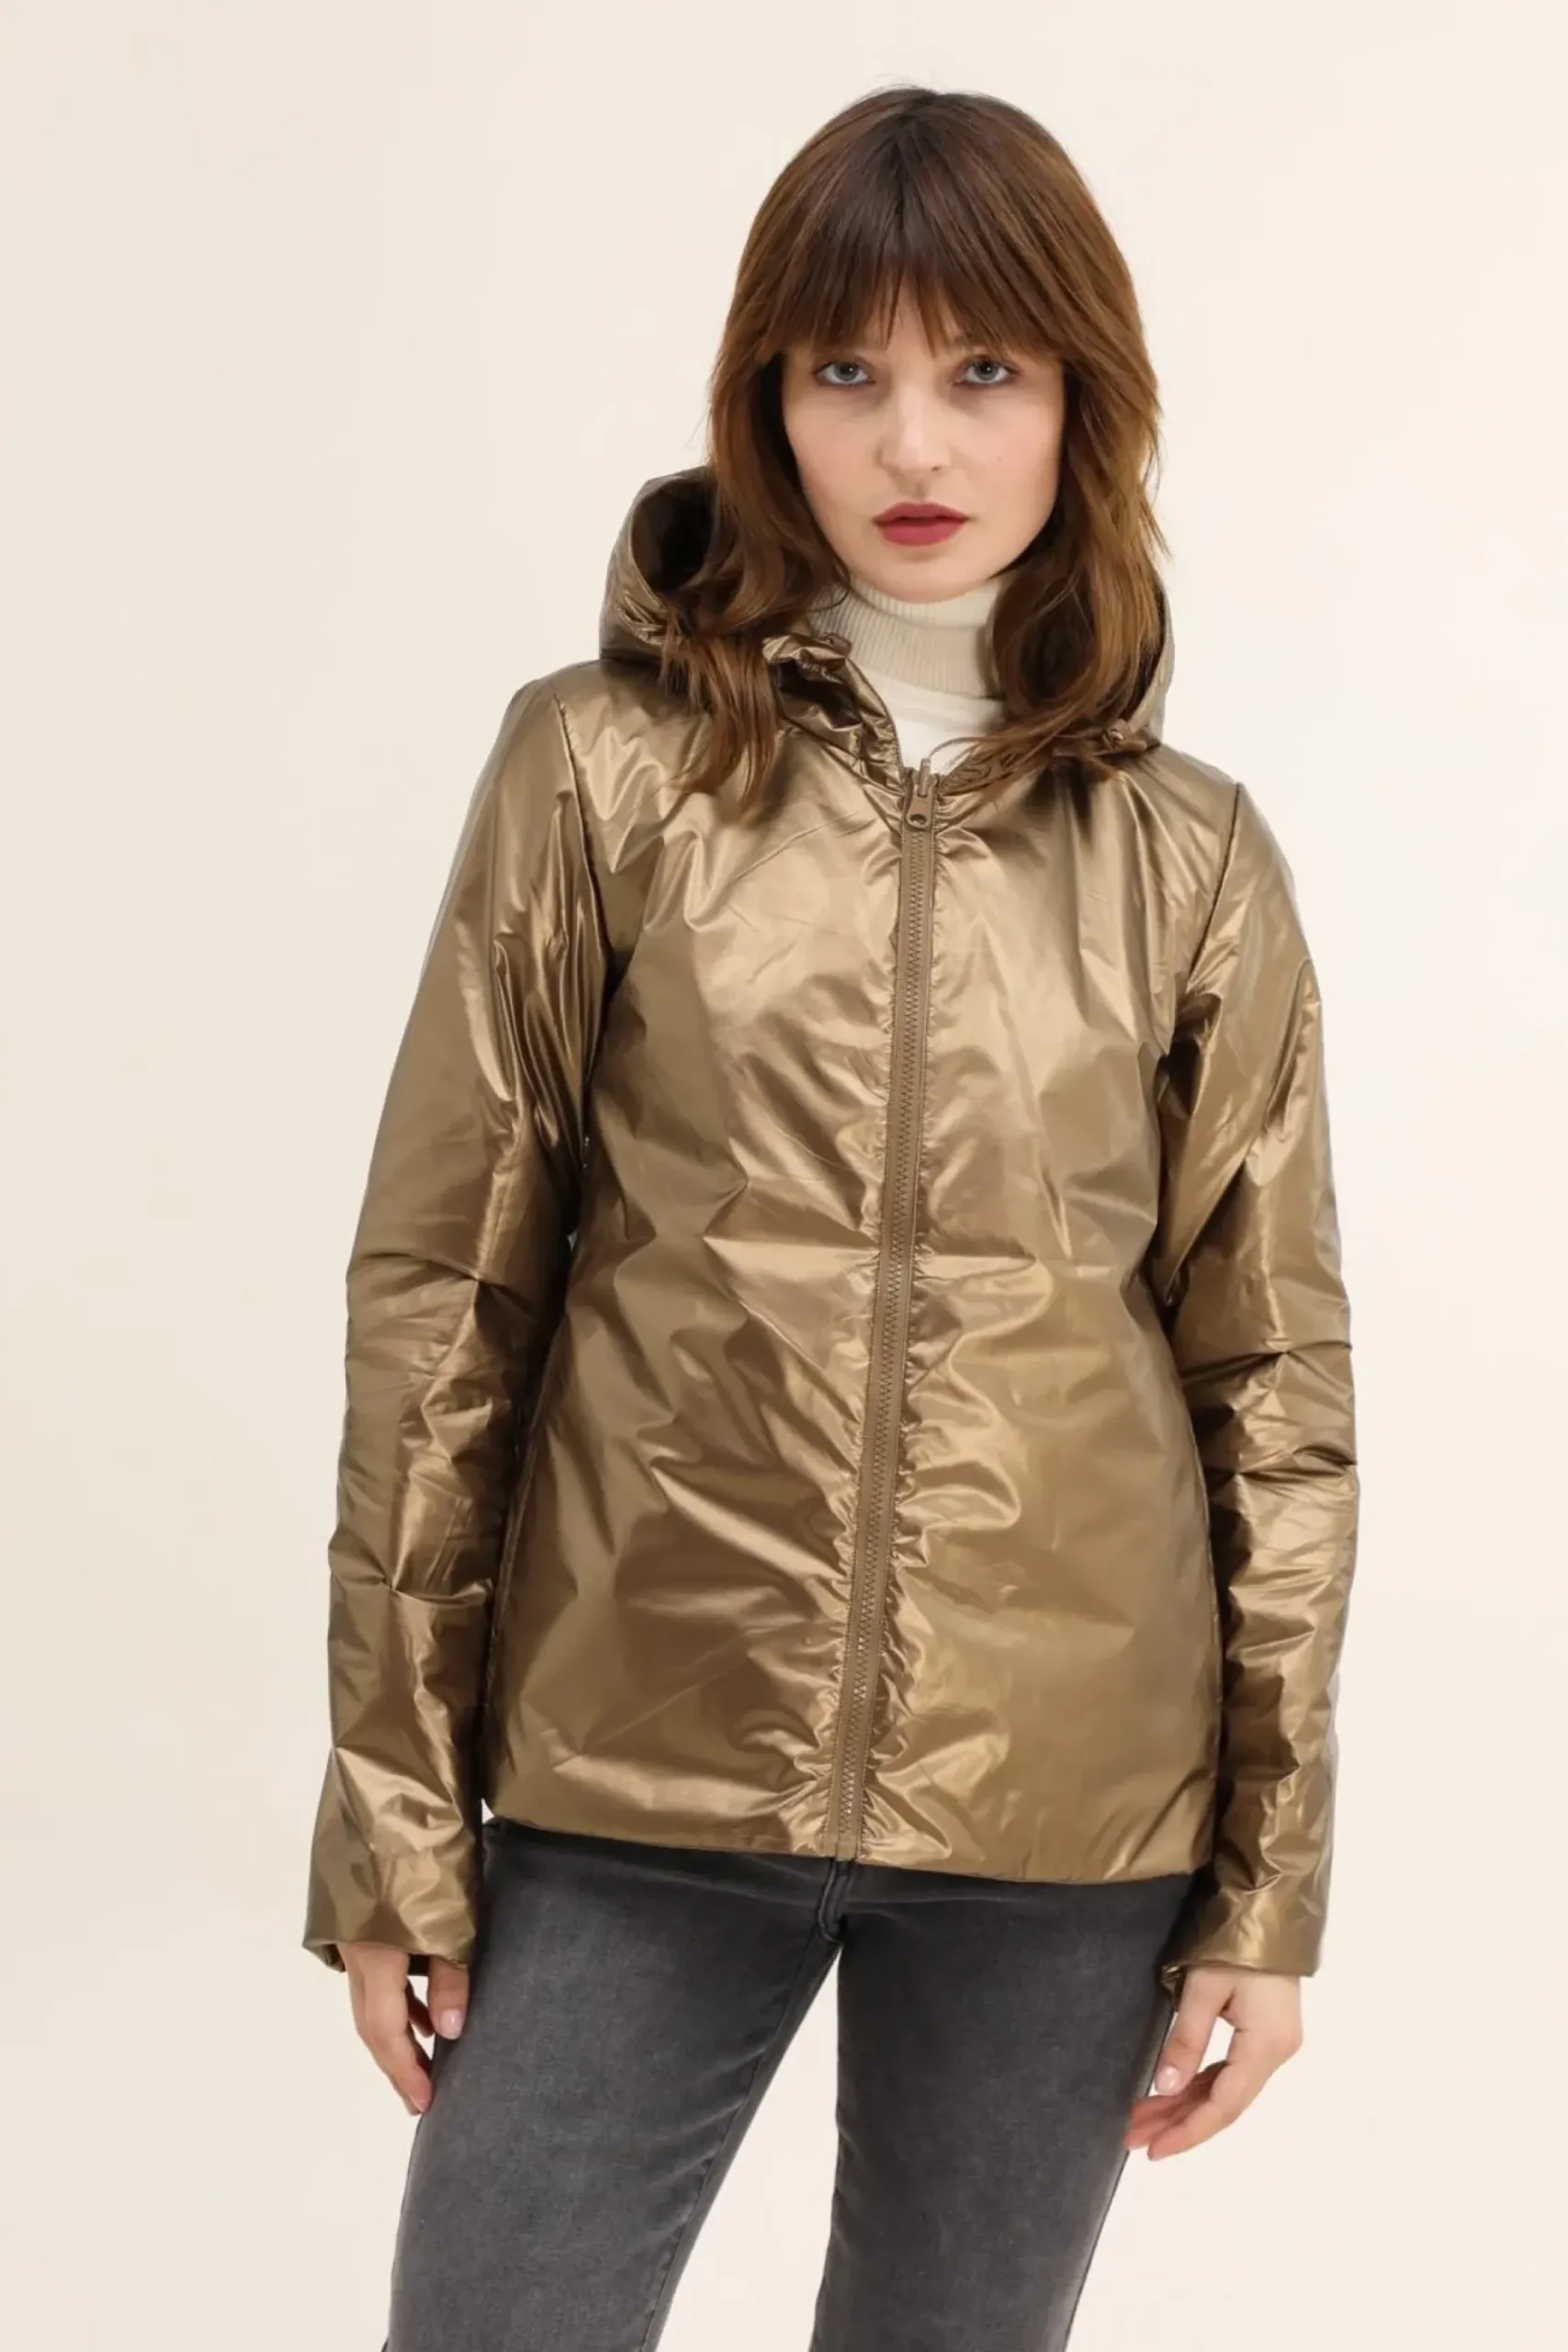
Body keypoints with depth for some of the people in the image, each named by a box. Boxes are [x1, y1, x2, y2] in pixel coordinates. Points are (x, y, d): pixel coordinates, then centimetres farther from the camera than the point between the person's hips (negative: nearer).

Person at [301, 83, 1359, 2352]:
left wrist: (1270, 1886, 4)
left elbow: (1277, 1384, 5)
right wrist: (394, 1822, -2)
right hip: (633, 1778, -1)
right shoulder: (604, 767, -1)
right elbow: (438, 1295, -1)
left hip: (1067, 1820, 1)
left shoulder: (1192, 859, 2)